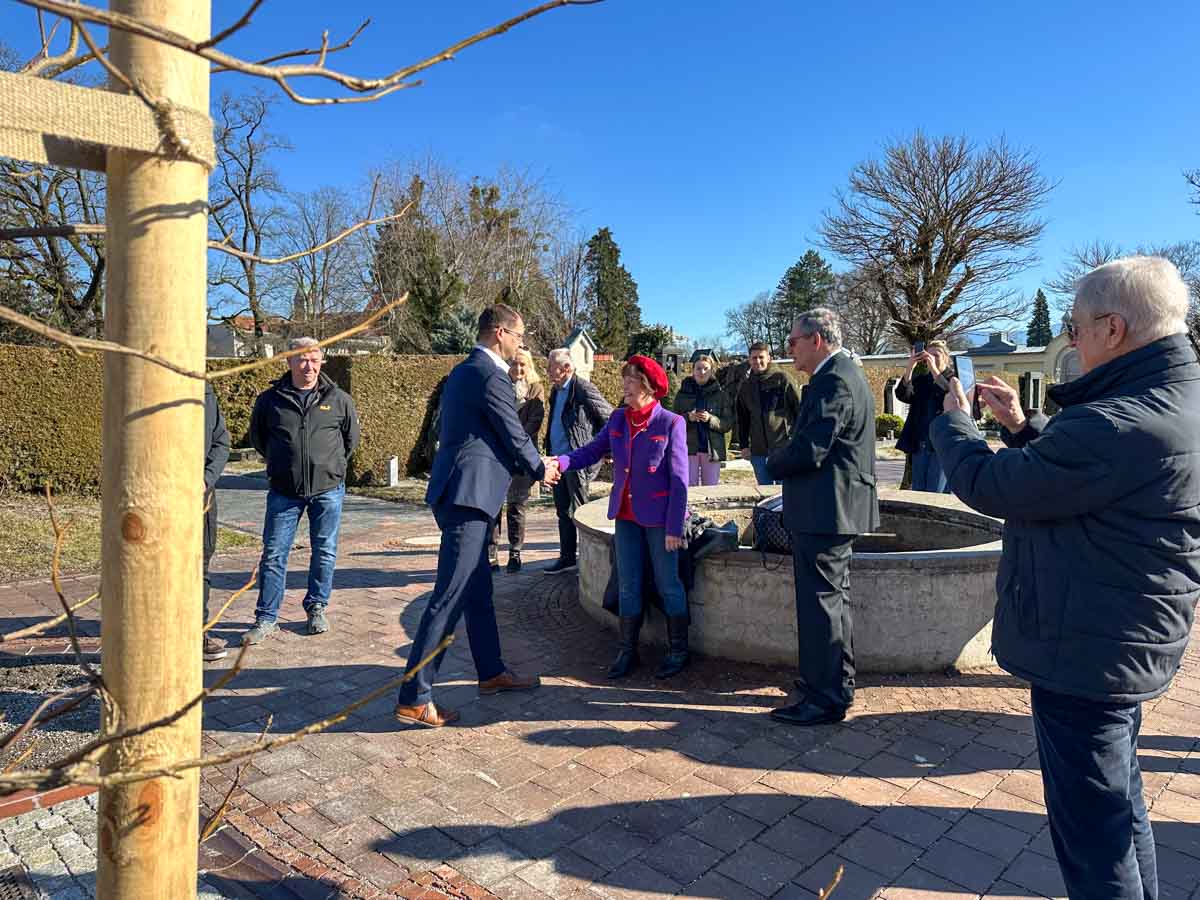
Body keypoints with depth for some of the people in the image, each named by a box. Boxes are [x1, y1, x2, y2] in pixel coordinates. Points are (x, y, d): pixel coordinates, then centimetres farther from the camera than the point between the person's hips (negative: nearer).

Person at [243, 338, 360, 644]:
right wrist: (280, 463, 14)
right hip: (284, 492, 0)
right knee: (274, 554, 2)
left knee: (325, 551, 8)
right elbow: (257, 437, 16)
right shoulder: (270, 400, 0)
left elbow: (351, 437, 14)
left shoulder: (339, 399, 0)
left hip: (328, 489, 0)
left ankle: (316, 608, 26)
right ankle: (266, 619, 12)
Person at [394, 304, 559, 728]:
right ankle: (413, 698, -1)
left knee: (478, 590, 19)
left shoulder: (463, 372, 18)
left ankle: (492, 673, 32)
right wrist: (540, 470, 12)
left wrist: (532, 466, 24)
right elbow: (515, 437, -6)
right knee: (450, 597, -7)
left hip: (459, 492, 11)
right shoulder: (491, 376, -12)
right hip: (469, 495, -11)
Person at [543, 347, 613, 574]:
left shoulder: (584, 389, -14)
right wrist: (550, 453, 15)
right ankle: (566, 557, 26)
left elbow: (610, 417, -12)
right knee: (563, 511, 14)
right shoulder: (556, 391, 12)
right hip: (558, 460, 8)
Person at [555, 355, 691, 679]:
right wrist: (560, 462, -17)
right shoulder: (618, 419, 4)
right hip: (626, 517, 5)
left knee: (668, 585, 7)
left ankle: (678, 651, 23)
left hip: (658, 518, -5)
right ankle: (627, 652, 23)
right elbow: (592, 451, 3)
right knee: (628, 587, 11)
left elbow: (679, 479, -12)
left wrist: (674, 527, -15)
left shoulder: (671, 423, -12)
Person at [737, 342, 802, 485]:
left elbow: (799, 407, -3)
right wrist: (743, 445, 10)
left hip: (783, 445, -4)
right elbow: (742, 419, 16)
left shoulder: (781, 378, -3)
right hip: (758, 451, 5)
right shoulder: (745, 386, 11)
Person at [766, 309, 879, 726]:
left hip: (824, 511, -11)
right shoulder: (843, 374, 16)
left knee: (820, 602, -2)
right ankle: (838, 685, 33)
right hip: (836, 508, 11)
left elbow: (808, 451, -25)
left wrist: (774, 463, -7)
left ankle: (824, 699, 8)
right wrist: (784, 459, 6)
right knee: (833, 598, 19)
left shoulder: (833, 381, -18)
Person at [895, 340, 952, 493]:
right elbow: (903, 395, -6)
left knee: (935, 496, -5)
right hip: (919, 445, 5)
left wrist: (934, 369, -27)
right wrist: (909, 368, -20)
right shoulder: (920, 380, 13)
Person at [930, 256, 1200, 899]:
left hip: (1086, 655, -10)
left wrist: (953, 420, -4)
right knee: (1119, 809, 26)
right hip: (1129, 645, 10)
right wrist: (1022, 427, 8)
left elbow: (989, 485, -21)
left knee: (1092, 830, 7)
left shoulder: (1121, 425, -29)